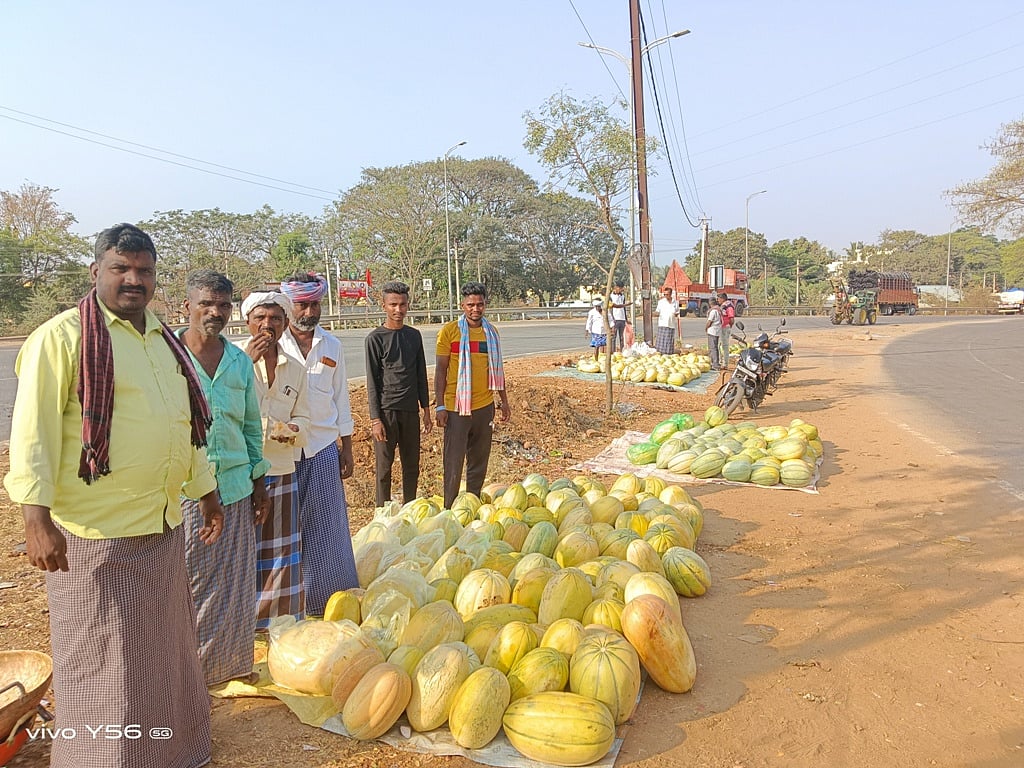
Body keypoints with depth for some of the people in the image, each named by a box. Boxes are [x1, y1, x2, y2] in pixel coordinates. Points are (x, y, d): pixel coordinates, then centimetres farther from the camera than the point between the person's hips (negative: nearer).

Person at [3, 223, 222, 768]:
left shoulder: (163, 340, 12)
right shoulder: (62, 336, -10)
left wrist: (206, 493, 21)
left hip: (164, 525, 7)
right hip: (96, 535, -7)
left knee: (162, 652, 21)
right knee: (101, 665, 8)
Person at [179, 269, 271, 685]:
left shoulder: (240, 361, 9)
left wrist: (259, 482, 13)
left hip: (234, 486, 4)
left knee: (234, 583, 11)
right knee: (184, 584, 5)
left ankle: (231, 663, 28)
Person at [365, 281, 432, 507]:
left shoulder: (414, 335, 10)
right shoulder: (375, 339, -4)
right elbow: (372, 382, -6)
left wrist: (426, 410, 12)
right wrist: (375, 419, -10)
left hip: (410, 410, 5)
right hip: (386, 411, -5)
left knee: (412, 467, 10)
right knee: (384, 467, 2)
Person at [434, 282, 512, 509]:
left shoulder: (491, 332, 8)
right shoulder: (449, 331, -5)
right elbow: (440, 370, -4)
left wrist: (504, 401, 19)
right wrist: (440, 406, -9)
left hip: (484, 405, 5)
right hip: (456, 406, -4)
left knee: (479, 461, 12)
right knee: (453, 462, 0)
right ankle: (449, 510, 12)